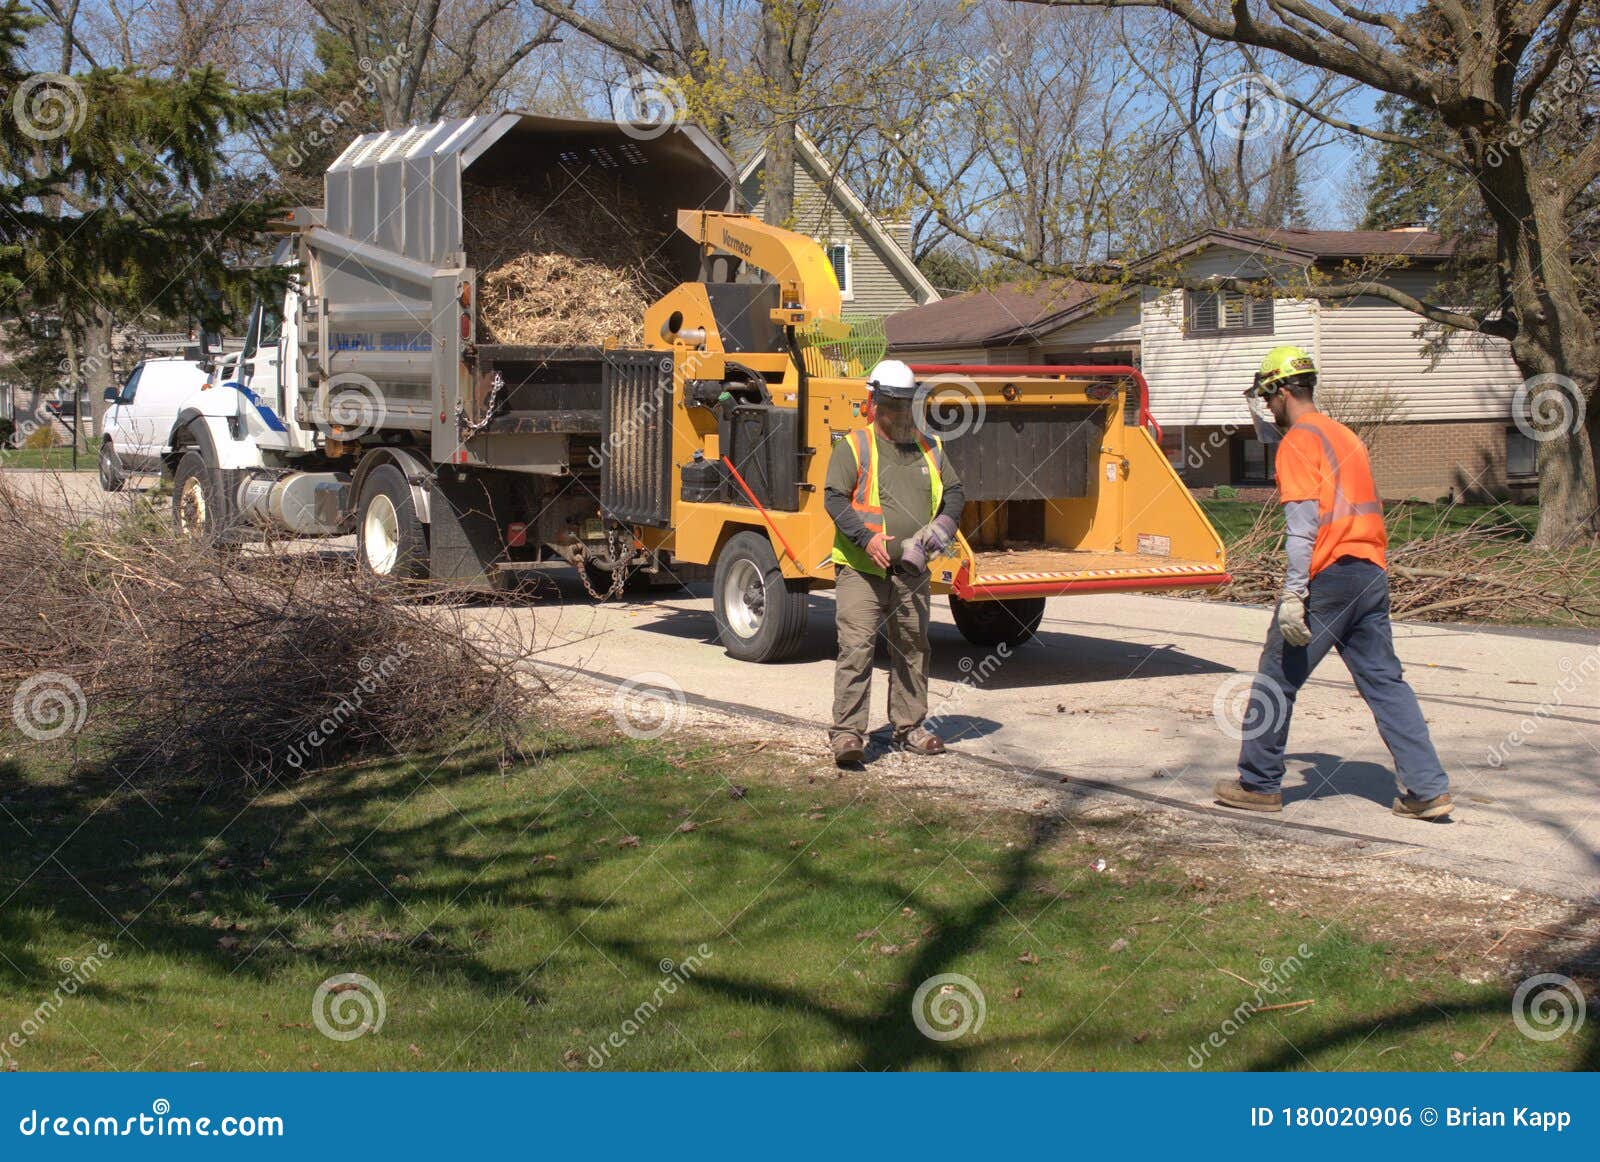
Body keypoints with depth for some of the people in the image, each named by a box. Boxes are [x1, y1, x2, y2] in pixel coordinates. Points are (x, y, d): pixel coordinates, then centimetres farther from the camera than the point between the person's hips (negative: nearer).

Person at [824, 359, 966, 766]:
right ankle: (847, 732, -10)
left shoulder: (929, 448, 14)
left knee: (912, 650, 12)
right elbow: (834, 497, -10)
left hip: (912, 573, 5)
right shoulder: (854, 446, -2)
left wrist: (945, 523, -1)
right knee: (856, 649, -12)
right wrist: (865, 536, -23)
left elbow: (953, 489, 21)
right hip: (861, 570, -5)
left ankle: (909, 727, 24)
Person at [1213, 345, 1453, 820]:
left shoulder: (1299, 441, -7)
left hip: (1329, 575, -8)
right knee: (1384, 682, 7)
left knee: (1276, 678, 4)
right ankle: (1427, 789, 1)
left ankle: (1259, 784, 12)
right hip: (1371, 573, 8)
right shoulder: (1344, 435, 19)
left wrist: (1293, 594, -20)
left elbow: (1303, 523, -16)